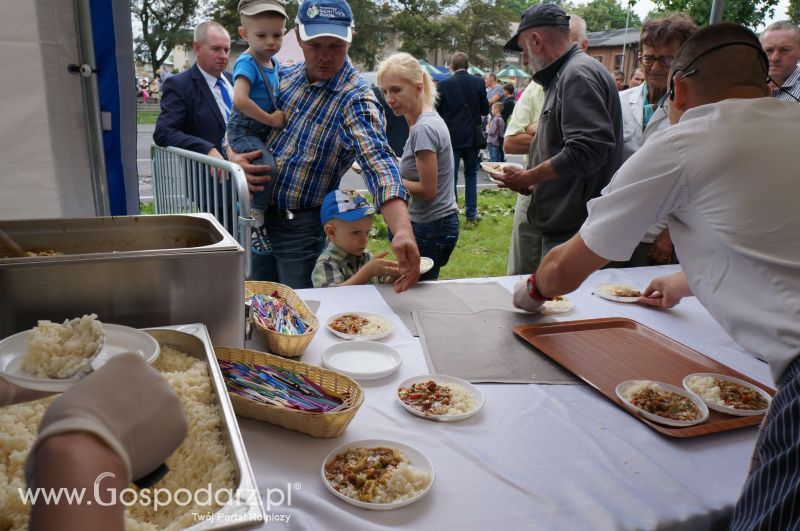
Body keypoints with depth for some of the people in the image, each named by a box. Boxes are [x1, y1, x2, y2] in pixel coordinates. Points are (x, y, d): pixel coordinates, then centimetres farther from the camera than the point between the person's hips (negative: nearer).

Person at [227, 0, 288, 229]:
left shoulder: (274, 63, 9)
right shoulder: (247, 63, -18)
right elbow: (240, 100, -32)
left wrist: (281, 114, 7)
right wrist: (271, 120, -23)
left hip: (265, 132, 9)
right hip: (244, 132, -9)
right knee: (266, 165, -28)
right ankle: (255, 213, -14)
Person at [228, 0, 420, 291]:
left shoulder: (355, 98, -18)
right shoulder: (282, 78, 0)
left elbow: (378, 161, -34)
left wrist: (402, 231, -50)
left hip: (303, 227, -5)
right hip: (258, 215, 6)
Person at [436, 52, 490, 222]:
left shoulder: (444, 85, -7)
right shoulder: (478, 83, -4)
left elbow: (437, 112, -2)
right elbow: (485, 110, 2)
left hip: (451, 137, -2)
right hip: (472, 136, 2)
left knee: (450, 176, 4)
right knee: (471, 173, 15)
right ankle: (471, 212, 15)